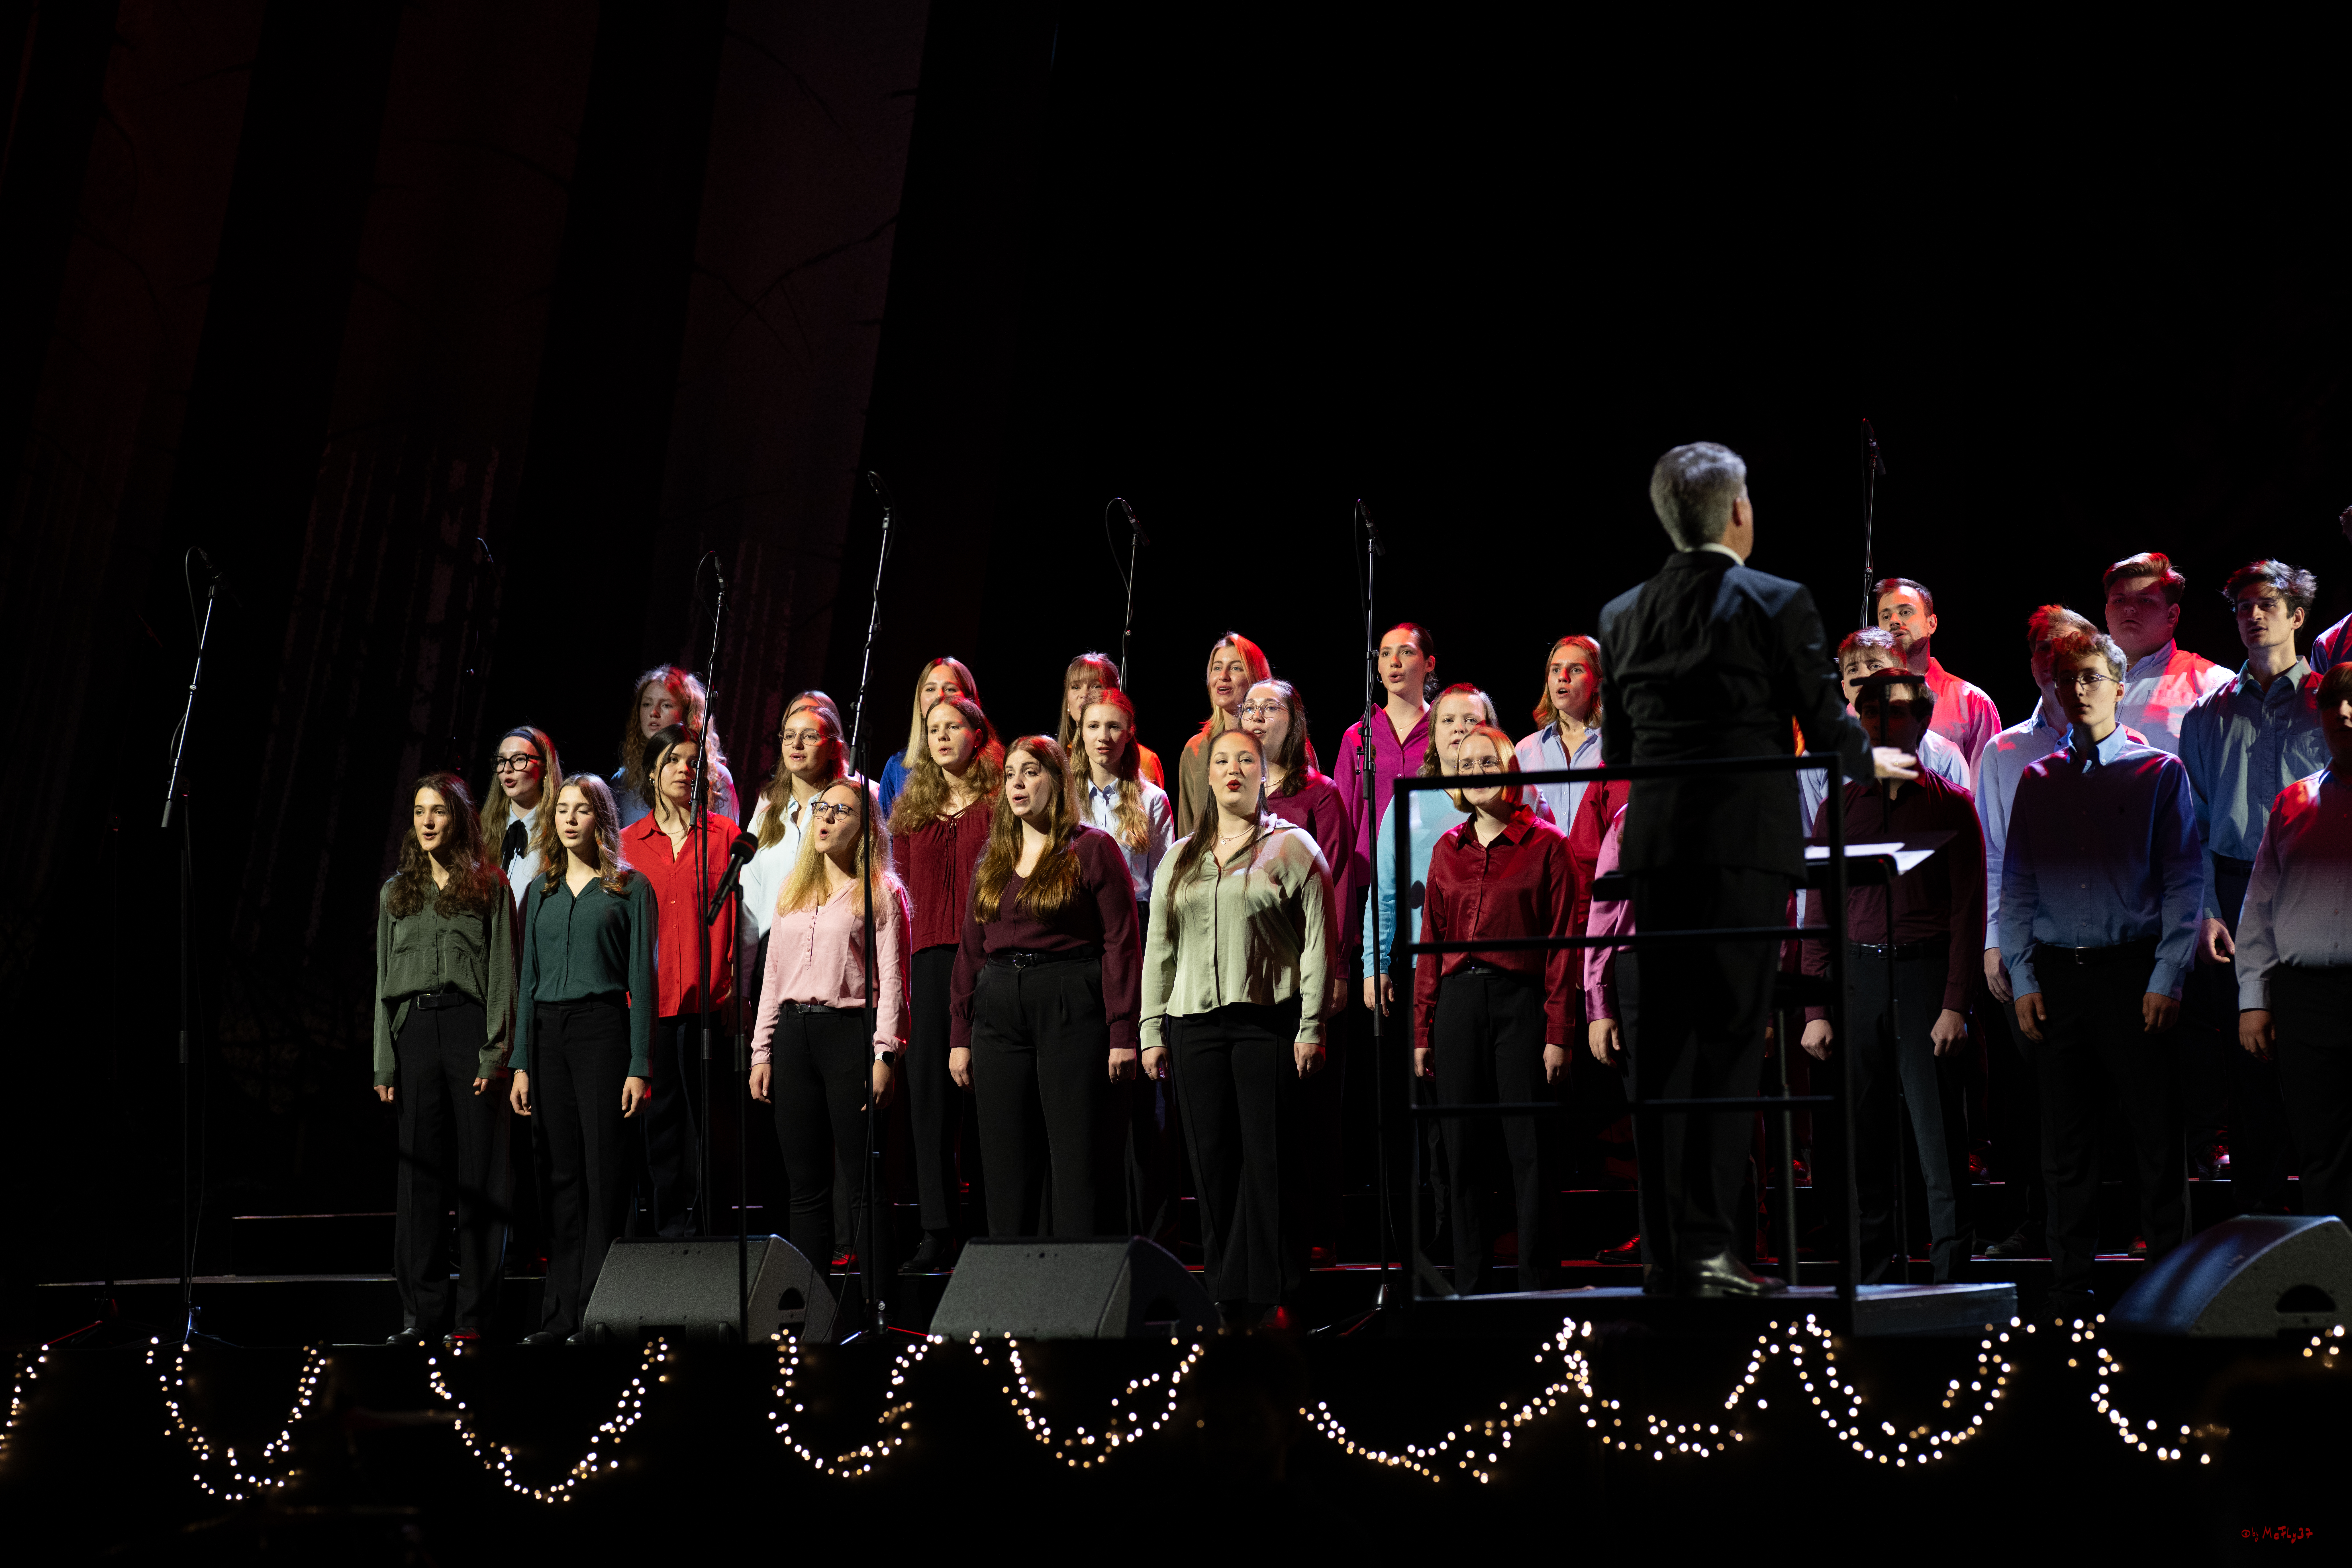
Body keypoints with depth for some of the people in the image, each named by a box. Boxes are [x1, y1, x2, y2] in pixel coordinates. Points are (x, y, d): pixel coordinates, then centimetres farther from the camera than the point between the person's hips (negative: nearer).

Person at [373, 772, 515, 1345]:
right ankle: (423, 1309, 6)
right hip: (415, 1032, 3)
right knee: (421, 1171, 3)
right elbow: (385, 980, 15)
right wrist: (385, 1064, 7)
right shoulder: (397, 893, 16)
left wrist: (495, 1055, -10)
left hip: (470, 1027, -3)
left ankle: (475, 1312, 1)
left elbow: (503, 976, 0)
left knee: (479, 1171, -2)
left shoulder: (488, 887, 5)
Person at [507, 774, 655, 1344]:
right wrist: (521, 1064, 8)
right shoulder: (542, 890, 15)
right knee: (563, 1173, 5)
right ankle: (561, 1312, 9)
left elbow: (642, 979, -2)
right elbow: (529, 979, 15)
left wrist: (639, 1066, -9)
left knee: (604, 1173, -5)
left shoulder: (631, 889, 2)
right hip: (548, 1032, 4)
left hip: (603, 1028, -4)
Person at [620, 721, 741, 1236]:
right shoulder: (629, 843, 11)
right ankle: (667, 1219, 13)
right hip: (651, 997, 2)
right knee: (660, 1109, 6)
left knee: (704, 1108, -1)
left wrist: (731, 978, -6)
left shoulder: (725, 835, 6)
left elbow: (739, 913, 3)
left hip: (707, 998, -2)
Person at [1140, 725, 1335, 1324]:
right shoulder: (1180, 859, 17)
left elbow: (1318, 944, -1)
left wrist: (1311, 1028, -8)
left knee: (1270, 1158, -5)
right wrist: (1152, 1033, 10)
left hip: (1267, 1020, -4)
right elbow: (1158, 950, 17)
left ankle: (1275, 1293, 0)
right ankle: (1226, 1292, 10)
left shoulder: (1291, 847, 4)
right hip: (1195, 1024, 4)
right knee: (1213, 1161, 4)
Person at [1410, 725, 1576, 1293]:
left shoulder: (1545, 845, 0)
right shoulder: (1448, 849, 13)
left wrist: (1558, 1033, -9)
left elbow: (1562, 946, -3)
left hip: (1520, 1000, -4)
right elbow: (1431, 946, 13)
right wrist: (1422, 1031, 8)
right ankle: (1469, 1285, 13)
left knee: (1530, 1152, -3)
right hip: (1458, 1004, 4)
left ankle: (1539, 1285, 4)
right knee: (1463, 1153, 6)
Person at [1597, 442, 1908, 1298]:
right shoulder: (1778, 604, -3)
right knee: (1729, 1040, -3)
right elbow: (1827, 727, 1)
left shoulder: (1623, 616, 10)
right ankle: (1707, 1247, -5)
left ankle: (1663, 1251, 8)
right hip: (1747, 837, -4)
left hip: (1654, 842, 4)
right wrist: (1872, 761, 22)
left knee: (1662, 1042, 7)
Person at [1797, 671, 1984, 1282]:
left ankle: (1951, 1272, 0)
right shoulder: (1841, 808, 13)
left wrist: (1956, 1005, -10)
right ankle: (1878, 1273, 10)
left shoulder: (1950, 805, 4)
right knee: (1865, 1138, 4)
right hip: (1856, 974, 3)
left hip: (1925, 970, -3)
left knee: (1939, 1135, -6)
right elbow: (1819, 915, 13)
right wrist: (1815, 1010, 4)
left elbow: (1968, 911, -1)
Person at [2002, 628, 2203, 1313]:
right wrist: (2023, 979, 4)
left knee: (2157, 1140, -1)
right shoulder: (2037, 781, 12)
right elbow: (2016, 888, 13)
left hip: (2134, 973, -3)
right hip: (2057, 976, 3)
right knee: (2066, 1143, 7)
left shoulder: (2160, 772, 3)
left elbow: (2185, 882, -1)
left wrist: (2167, 979, -8)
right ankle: (2069, 1291, 13)